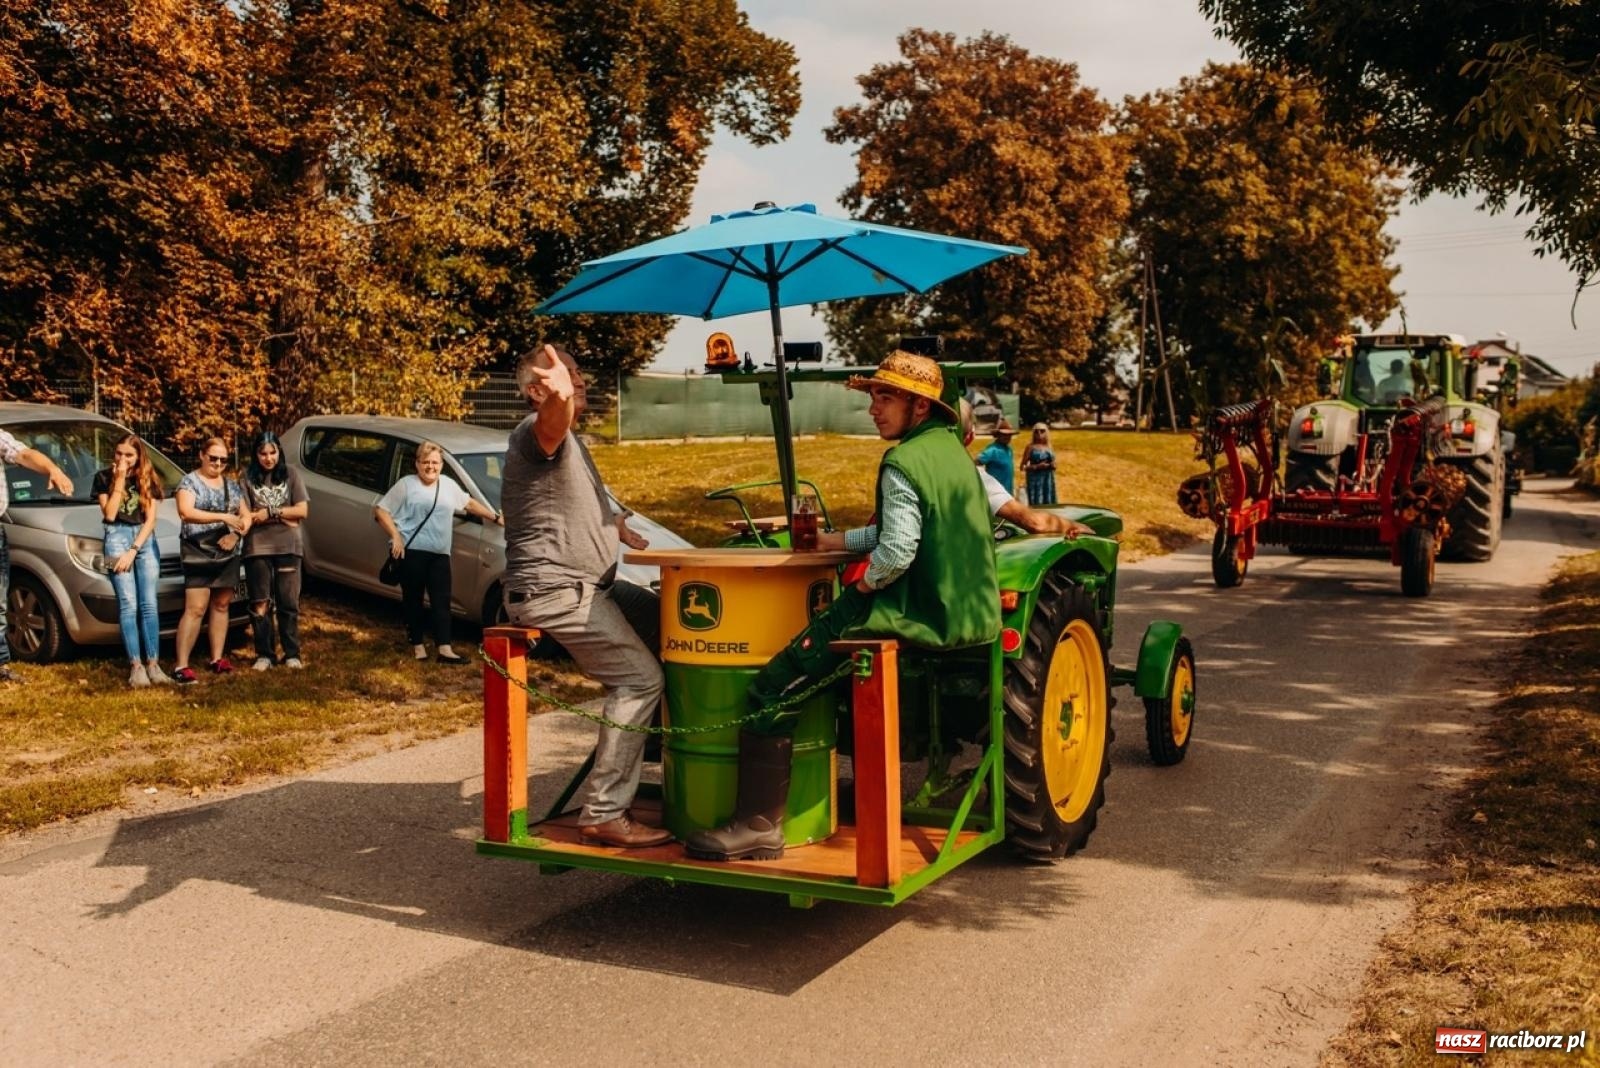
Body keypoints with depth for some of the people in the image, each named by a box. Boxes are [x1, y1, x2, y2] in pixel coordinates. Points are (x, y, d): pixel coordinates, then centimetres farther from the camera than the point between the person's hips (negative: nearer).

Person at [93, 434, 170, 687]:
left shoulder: (149, 480, 10)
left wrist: (133, 550, -7)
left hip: (145, 540, 2)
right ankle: (136, 666, -10)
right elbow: (109, 514, -5)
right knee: (128, 605, -8)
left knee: (149, 605, -4)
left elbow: (150, 519, 4)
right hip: (117, 538, -2)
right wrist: (119, 480, -9)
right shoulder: (104, 477, 6)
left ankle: (153, 664, -5)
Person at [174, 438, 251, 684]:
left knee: (221, 606, 8)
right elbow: (186, 512, -19)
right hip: (198, 555, -5)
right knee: (195, 609, -11)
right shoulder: (190, 482, -3)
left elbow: (246, 515, 14)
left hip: (228, 555, 6)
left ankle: (217, 658, 16)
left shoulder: (232, 485, 14)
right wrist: (223, 517, -26)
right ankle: (181, 665, -10)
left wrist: (236, 534, -7)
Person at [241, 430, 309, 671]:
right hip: (257, 548, 0)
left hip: (287, 548, 0)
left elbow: (302, 510, 1)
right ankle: (264, 655, 11)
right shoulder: (247, 477, 1)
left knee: (289, 603, 2)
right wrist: (283, 517, -9)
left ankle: (292, 654, 10)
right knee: (260, 605, 3)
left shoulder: (291, 474, 5)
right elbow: (245, 516, -4)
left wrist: (269, 512, -9)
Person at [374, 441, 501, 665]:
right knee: (413, 600, 3)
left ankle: (444, 648, -5)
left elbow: (469, 503, 30)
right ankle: (417, 646, 12)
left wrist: (494, 517, 29)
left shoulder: (449, 485, 16)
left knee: (441, 601, -2)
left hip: (440, 554, 4)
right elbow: (381, 510, -1)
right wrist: (395, 536, -11)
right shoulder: (406, 485, 0)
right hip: (411, 551, -4)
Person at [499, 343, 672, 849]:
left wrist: (614, 522, 25)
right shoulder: (536, 430, -14)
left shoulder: (568, 437, 19)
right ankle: (604, 813, -13)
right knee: (640, 677, -16)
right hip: (553, 591, -10)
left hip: (589, 584, 10)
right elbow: (553, 421, -43)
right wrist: (561, 394, -63)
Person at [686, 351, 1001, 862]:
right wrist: (836, 540, 20)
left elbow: (897, 552, -26)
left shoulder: (902, 463, -16)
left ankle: (759, 825, -11)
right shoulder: (951, 448, 13)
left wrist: (862, 584, -7)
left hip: (919, 617, -10)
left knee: (773, 688, -10)